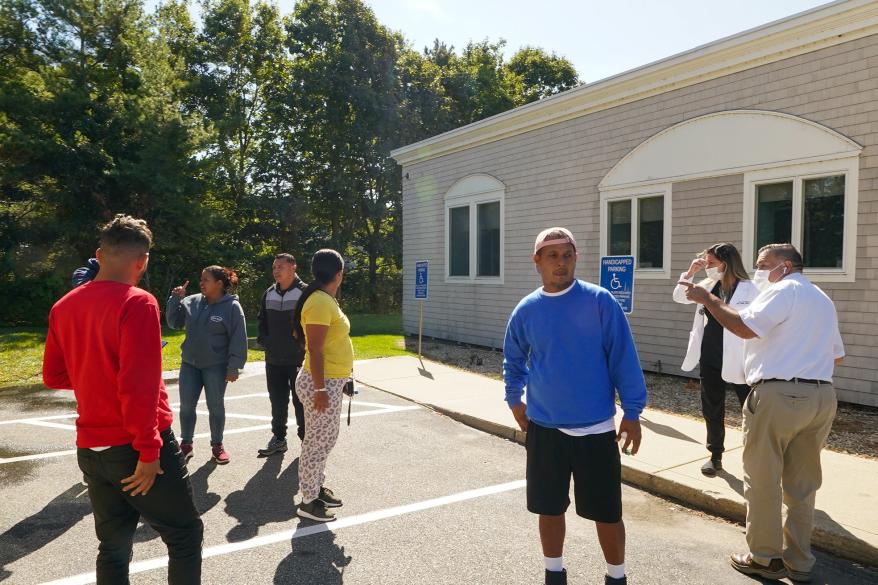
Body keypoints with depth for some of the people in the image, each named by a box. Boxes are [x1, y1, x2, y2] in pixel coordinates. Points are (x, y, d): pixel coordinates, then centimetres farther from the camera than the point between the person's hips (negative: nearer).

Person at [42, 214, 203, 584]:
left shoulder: (63, 307, 5)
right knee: (185, 537, 8)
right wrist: (148, 450, -17)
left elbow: (53, 377, 15)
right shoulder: (137, 303, -17)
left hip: (90, 448, 7)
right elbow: (138, 384, -23)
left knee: (114, 546, 17)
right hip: (136, 448, -7)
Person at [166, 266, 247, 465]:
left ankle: (217, 445, 23)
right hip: (189, 364, 4)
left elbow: (238, 340, -12)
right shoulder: (192, 301, 1)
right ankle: (186, 444, 26)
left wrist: (234, 367, -14)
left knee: (216, 406, 8)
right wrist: (175, 299, -6)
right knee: (186, 405, 9)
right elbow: (174, 322, 7)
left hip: (216, 366, -4)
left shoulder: (232, 307, -11)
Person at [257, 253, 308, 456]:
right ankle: (278, 438, 27)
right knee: (277, 402, 14)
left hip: (299, 360, -5)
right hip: (273, 360, 5)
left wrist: (305, 346, -11)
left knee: (301, 402, 4)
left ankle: (306, 439, 16)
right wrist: (264, 341, 7)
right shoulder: (269, 294, 9)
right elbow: (262, 321, 19)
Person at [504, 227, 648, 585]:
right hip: (544, 428, 3)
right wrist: (514, 399, 14)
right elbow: (513, 360, 16)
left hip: (596, 428, -2)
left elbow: (624, 359, -8)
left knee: (607, 511, 9)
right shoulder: (526, 310, -1)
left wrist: (632, 412, -8)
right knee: (549, 507, 14)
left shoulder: (600, 302, -10)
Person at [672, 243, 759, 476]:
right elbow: (679, 297, 11)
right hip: (709, 359, 6)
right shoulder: (709, 285, 5)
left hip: (737, 361, -6)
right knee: (712, 410, 14)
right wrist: (690, 272, -2)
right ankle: (715, 455, 28)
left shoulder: (748, 289, -12)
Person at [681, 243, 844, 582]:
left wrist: (708, 299, -14)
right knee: (802, 485, 15)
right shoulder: (823, 300, 22)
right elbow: (837, 355, 25)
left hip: (779, 395, -9)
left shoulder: (783, 290, -6)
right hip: (822, 396, 9)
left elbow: (746, 327, -21)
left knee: (763, 481, 4)